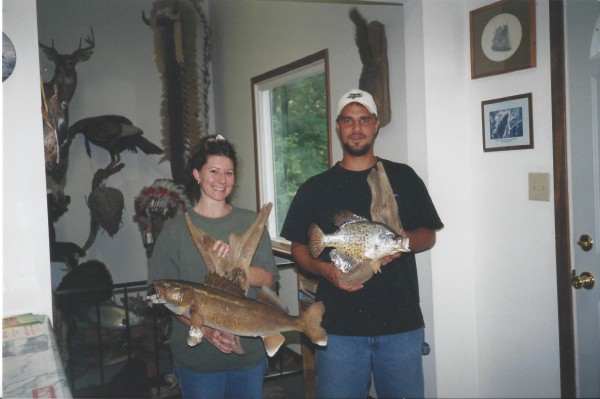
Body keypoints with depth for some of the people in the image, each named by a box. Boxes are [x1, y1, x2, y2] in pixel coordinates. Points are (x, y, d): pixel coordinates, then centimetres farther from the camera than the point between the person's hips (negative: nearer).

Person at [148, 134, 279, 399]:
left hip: (250, 350, 2)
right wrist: (205, 330, -19)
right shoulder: (176, 230, -4)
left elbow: (268, 279, -4)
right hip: (197, 357, -2)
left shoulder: (250, 223, 1)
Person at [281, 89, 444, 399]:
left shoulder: (402, 177, 6)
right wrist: (324, 269, -13)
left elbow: (428, 236, 9)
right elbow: (298, 247, 7)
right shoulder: (316, 187, 6)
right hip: (338, 325, 0)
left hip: (401, 323, 1)